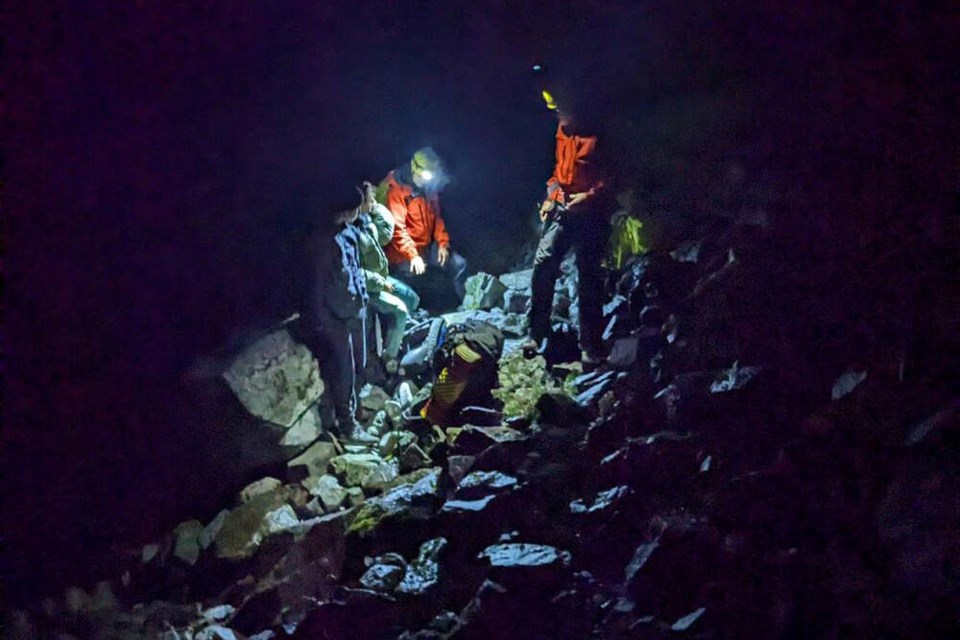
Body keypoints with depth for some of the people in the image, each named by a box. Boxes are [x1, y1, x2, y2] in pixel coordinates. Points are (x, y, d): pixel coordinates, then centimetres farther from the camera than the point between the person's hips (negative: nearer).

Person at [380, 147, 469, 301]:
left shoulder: (429, 187, 2)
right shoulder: (396, 190, -20)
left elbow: (436, 217, 13)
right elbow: (396, 229, -26)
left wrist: (443, 243, -1)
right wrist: (413, 255, -34)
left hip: (427, 245, 6)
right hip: (403, 250, -6)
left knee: (458, 264, -1)